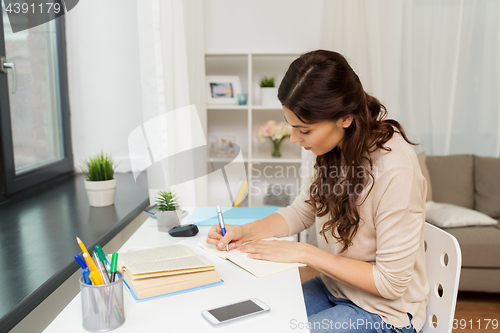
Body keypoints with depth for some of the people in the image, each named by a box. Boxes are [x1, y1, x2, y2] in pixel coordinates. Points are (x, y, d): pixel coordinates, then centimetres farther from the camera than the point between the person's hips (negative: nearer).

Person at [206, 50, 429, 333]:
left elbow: (391, 282, -23)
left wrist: (304, 253, -22)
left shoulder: (395, 170, -30)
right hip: (335, 287, 7)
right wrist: (246, 231, -8)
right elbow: (302, 211, 7)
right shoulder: (338, 150, -6)